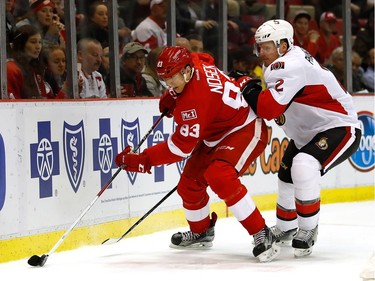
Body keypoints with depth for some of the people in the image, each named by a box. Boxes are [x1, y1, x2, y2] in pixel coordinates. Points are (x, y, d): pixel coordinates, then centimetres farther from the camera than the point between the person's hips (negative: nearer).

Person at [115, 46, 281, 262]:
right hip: (216, 134, 11)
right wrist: (171, 97, 8)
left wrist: (143, 160, -30)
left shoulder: (194, 100, -34)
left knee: (219, 176, -33)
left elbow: (181, 147, -32)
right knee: (190, 183, 10)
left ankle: (262, 235, -26)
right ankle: (201, 232, 36)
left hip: (246, 129, -11)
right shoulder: (195, 62, -9)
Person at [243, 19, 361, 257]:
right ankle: (285, 228, 43)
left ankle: (308, 230, -16)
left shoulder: (291, 66, -27)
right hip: (308, 133, 11)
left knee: (303, 166, -32)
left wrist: (247, 88, -21)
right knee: (287, 174, 20)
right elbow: (273, 106, 10)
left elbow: (269, 108, -36)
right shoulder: (283, 64, 4)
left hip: (341, 128, -11)